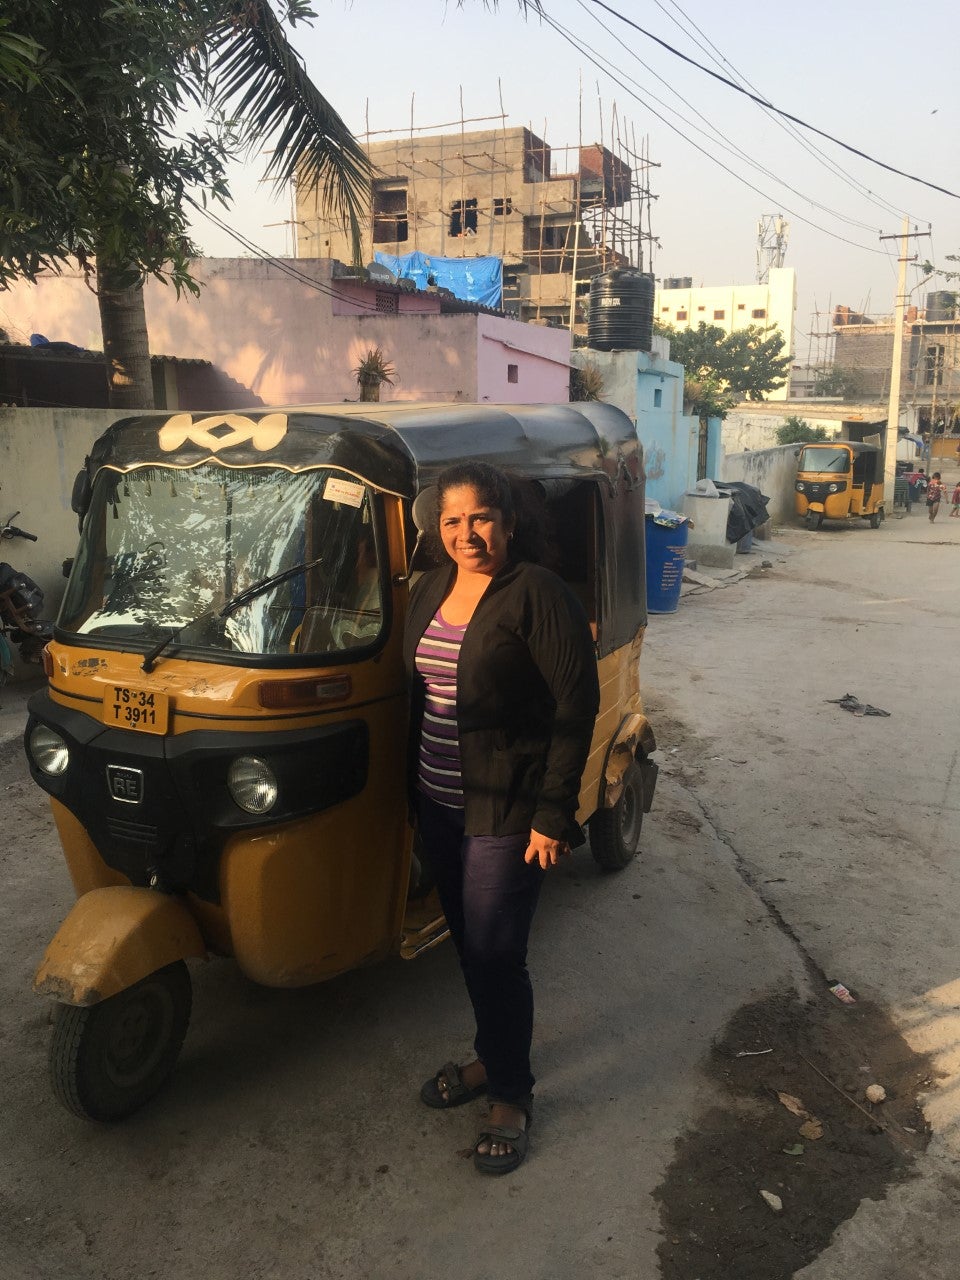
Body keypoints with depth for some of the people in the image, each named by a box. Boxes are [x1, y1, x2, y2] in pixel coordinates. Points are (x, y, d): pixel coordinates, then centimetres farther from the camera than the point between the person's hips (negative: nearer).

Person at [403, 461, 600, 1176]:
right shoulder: (431, 591, 7)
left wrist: (554, 815, -19)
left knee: (496, 955, 2)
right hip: (439, 806, 7)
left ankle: (513, 1095, 24)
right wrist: (415, 788, 15)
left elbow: (577, 706, -17)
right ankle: (491, 1058, 41)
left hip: (507, 815, -7)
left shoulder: (539, 595, -16)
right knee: (469, 943, 20)